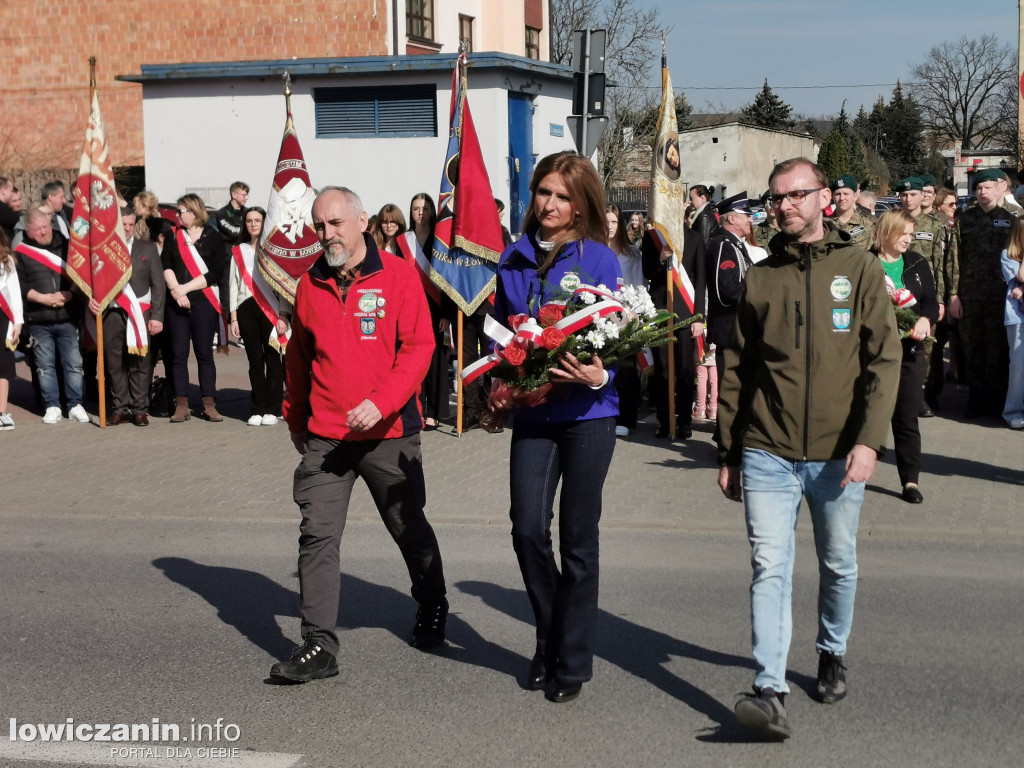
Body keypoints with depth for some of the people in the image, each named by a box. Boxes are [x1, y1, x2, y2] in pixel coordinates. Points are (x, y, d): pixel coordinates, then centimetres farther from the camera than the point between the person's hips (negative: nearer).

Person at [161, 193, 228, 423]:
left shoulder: (213, 238, 2)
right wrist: (175, 290, -12)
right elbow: (166, 266, 3)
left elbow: (216, 272, -6)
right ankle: (181, 405, 3)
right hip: (176, 303, 3)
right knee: (178, 354, 0)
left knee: (204, 353, 0)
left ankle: (209, 404, 4)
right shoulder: (174, 237, 12)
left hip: (204, 302, -3)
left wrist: (186, 288, -10)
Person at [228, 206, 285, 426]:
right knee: (255, 361, 4)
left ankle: (272, 409, 2)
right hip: (246, 309, 3)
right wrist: (234, 318, 6)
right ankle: (257, 409, 8)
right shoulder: (238, 251, 14)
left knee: (272, 359, -3)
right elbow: (233, 285, 13)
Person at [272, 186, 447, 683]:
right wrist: (295, 420, 24)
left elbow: (418, 347, -12)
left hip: (389, 434, -2)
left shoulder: (398, 275, -5)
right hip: (324, 437, 3)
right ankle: (319, 646, -2)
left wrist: (380, 403, -23)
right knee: (318, 536, -6)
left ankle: (432, 610, 38)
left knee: (410, 529, 14)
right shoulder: (310, 284, 7)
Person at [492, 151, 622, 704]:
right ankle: (550, 639, 18)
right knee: (528, 529, -5)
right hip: (531, 410, 3)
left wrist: (600, 375, -23)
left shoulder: (600, 260, -3)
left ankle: (572, 661, 16)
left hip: (587, 412, -3)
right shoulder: (515, 259, 8)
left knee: (577, 539, 4)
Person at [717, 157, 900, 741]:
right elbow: (736, 371, 12)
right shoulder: (760, 278, 8)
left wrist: (869, 439, -15)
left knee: (839, 564, 14)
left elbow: (884, 360, -4)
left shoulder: (860, 268, 1)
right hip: (767, 453, 1)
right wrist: (729, 453, 11)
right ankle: (771, 692, -11)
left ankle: (833, 652, 38)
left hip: (838, 454, -1)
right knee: (770, 567, -8)